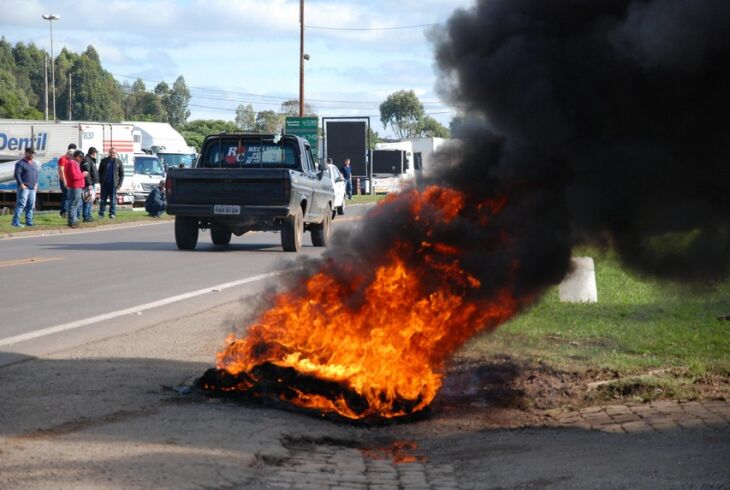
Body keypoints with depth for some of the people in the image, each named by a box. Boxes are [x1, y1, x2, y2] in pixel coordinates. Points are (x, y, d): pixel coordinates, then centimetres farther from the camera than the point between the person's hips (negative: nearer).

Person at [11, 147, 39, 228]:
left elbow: (36, 174, 23)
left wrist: (36, 184, 10)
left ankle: (29, 222, 10)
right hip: (24, 188, -7)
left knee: (31, 205, 6)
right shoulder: (20, 163, -5)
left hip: (32, 188, 7)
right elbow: (17, 174, -12)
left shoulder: (33, 163, 18)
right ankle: (15, 221, -13)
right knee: (21, 204, -13)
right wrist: (21, 185, -17)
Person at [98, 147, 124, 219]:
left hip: (113, 184, -1)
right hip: (105, 184, 1)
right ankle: (101, 213, 6)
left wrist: (119, 184, -2)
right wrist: (101, 181, -1)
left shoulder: (118, 162, 5)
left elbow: (122, 173, 6)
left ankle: (112, 214, 6)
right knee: (103, 200, 2)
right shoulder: (104, 161, 7)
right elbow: (100, 172, 10)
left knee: (113, 200, 1)